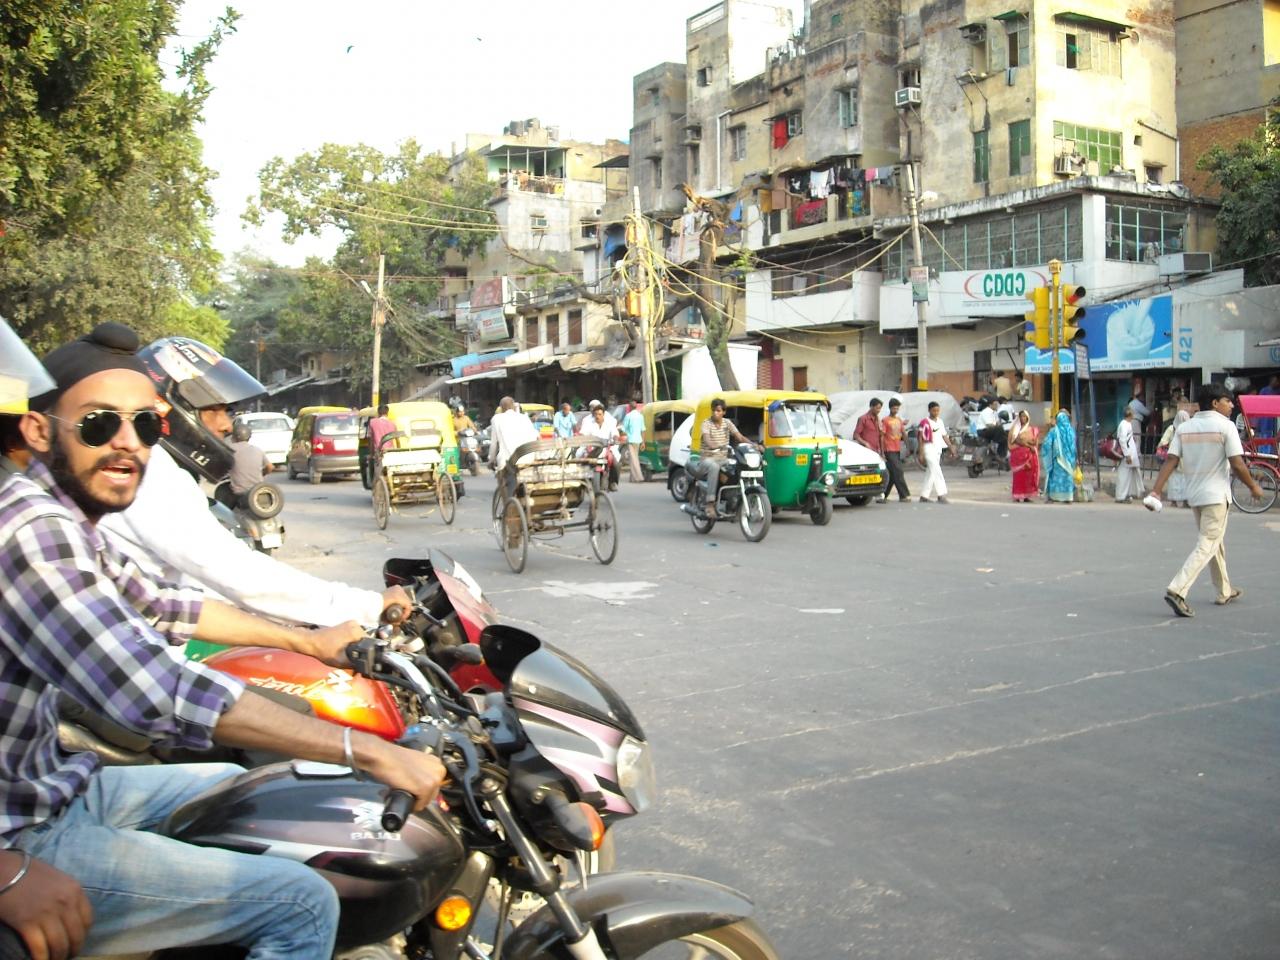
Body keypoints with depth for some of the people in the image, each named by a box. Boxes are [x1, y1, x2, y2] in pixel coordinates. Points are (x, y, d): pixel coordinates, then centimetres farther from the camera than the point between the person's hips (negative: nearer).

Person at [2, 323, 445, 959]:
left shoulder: (65, 521, 5)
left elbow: (157, 602, 19)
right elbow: (152, 692, -36)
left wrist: (307, 640, 17)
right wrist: (368, 751, -34)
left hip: (53, 782, 11)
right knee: (302, 904, -11)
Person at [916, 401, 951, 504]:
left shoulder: (940, 422, 13)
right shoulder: (925, 422, -8)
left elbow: (944, 436, 16)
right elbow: (921, 438, -9)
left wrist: (950, 447, 9)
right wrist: (921, 453, -13)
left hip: (938, 449, 8)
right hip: (929, 449, -8)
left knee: (932, 473, 9)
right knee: (937, 472, -13)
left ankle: (924, 496, 15)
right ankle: (941, 495, -15)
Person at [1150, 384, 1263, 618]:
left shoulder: (1184, 428, 5)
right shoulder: (1225, 426, -11)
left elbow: (1171, 460, -4)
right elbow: (1237, 465, -14)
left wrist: (1156, 491, -6)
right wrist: (1253, 487, 1)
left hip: (1193, 495, 7)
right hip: (1216, 495, -7)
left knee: (1216, 544, 22)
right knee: (1206, 547, -7)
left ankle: (1224, 591, 34)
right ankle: (1177, 591, -21)